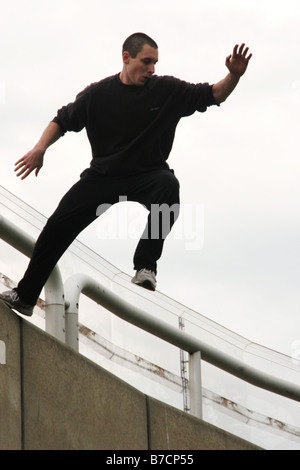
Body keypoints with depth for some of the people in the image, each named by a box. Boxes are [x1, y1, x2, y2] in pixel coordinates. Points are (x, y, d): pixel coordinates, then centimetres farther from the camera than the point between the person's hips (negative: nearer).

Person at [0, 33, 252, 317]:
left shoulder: (167, 90, -7)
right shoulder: (98, 94, -7)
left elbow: (214, 95, -4)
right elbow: (62, 121, 3)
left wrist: (234, 75, -23)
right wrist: (40, 148, -13)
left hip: (148, 175, -1)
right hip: (103, 175, 1)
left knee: (168, 185, -37)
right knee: (59, 224, -6)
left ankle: (146, 266, -28)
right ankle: (25, 296, 9)